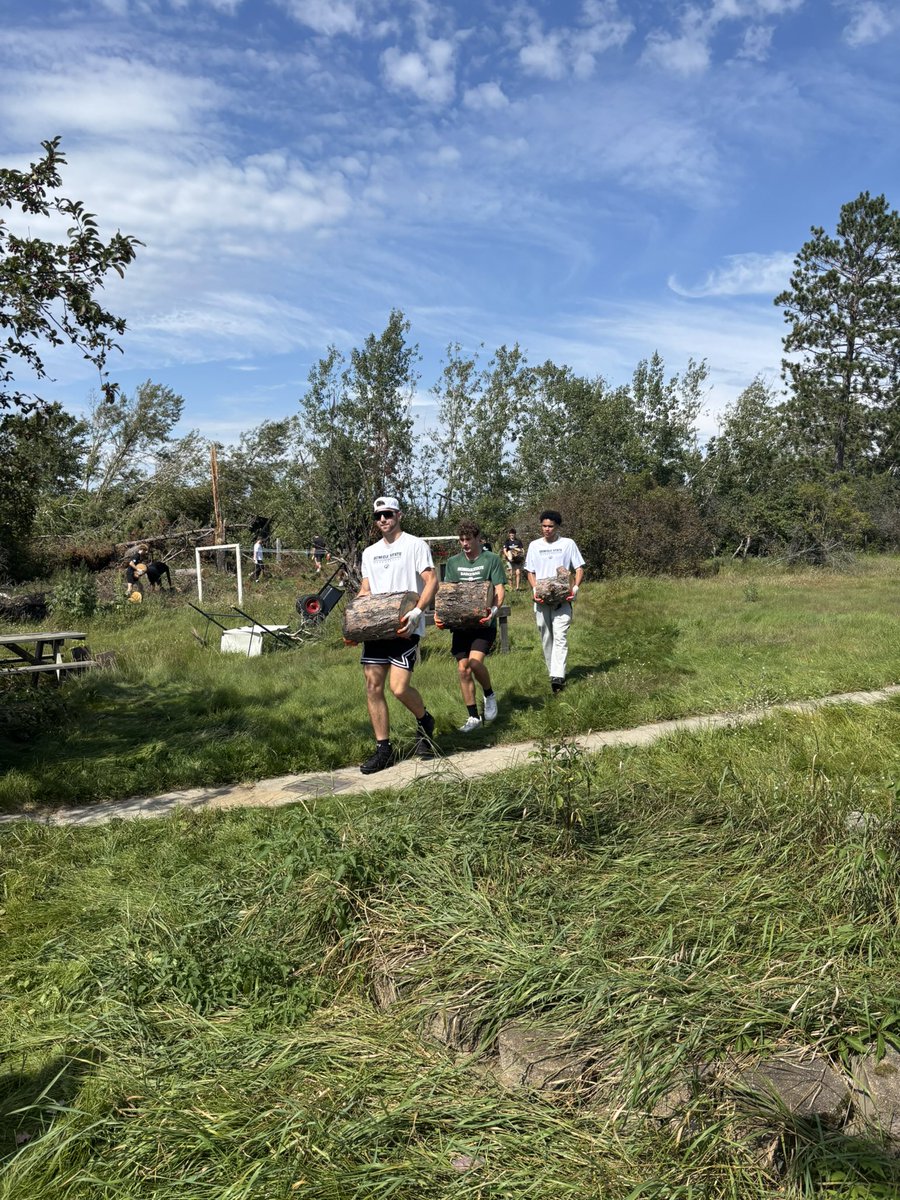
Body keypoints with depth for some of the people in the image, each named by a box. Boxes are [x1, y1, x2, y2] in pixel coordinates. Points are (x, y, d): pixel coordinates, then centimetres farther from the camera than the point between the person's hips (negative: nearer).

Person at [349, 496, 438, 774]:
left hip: (404, 627, -6)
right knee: (373, 687, 2)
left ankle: (424, 721, 18)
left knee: (399, 688, -14)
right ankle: (383, 749, 12)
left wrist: (417, 612, -24)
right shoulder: (369, 552, 18)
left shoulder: (415, 545, -1)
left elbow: (432, 581, -9)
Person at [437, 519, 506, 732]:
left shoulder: (491, 559, -1)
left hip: (484, 622, -4)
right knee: (463, 669, 2)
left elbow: (500, 590, -7)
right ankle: (473, 716, 13)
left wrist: (494, 609, -26)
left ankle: (489, 695, 9)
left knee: (475, 662, -21)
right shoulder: (453, 562, 11)